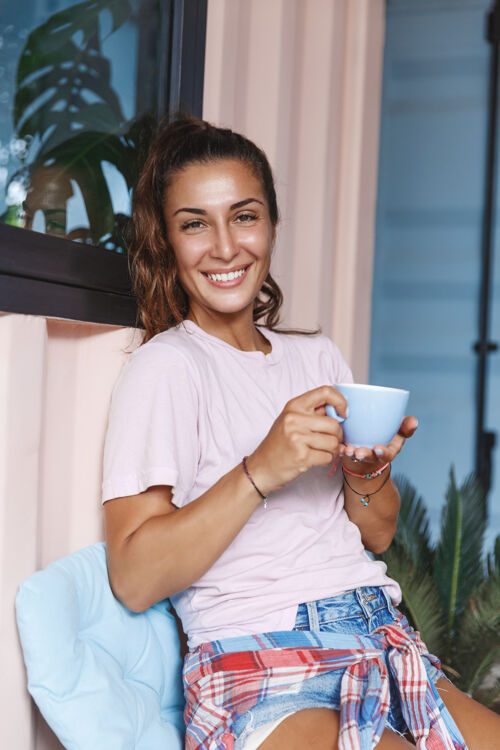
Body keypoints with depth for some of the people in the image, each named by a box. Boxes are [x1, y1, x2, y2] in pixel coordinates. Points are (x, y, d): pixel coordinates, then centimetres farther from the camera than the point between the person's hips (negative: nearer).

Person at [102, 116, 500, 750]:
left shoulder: (318, 356, 16)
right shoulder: (166, 367, -3)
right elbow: (133, 579, -11)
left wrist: (368, 471, -4)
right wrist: (260, 470, -20)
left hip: (380, 643, 6)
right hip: (256, 665, -6)